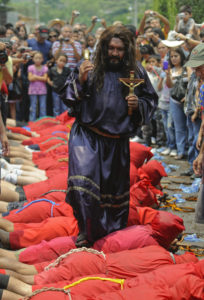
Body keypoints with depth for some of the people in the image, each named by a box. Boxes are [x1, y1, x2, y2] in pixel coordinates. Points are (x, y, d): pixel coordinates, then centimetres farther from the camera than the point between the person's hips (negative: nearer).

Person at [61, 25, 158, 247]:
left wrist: (138, 104, -13)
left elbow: (151, 100, 9)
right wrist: (80, 80, -21)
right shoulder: (91, 68, -4)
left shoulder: (136, 72, 0)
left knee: (115, 186, 15)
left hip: (117, 140, 2)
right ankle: (87, 230, -4)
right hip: (87, 135, -2)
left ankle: (112, 228, 37)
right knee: (83, 179, -20)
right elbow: (69, 98, -3)